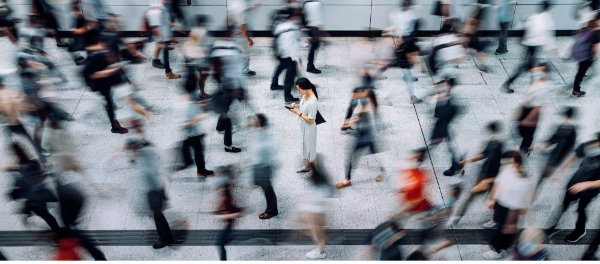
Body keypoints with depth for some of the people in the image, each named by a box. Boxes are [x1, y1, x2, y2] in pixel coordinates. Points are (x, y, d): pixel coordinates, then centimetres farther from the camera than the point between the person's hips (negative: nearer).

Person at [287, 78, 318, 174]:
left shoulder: (312, 102, -35)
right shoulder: (306, 95, -8)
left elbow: (311, 120, -29)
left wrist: (298, 113, -28)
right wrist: (297, 105, -6)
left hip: (309, 127, -8)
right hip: (303, 125, 8)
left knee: (308, 144, 13)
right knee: (305, 143, 27)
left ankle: (307, 165, 33)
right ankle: (307, 160, 49)